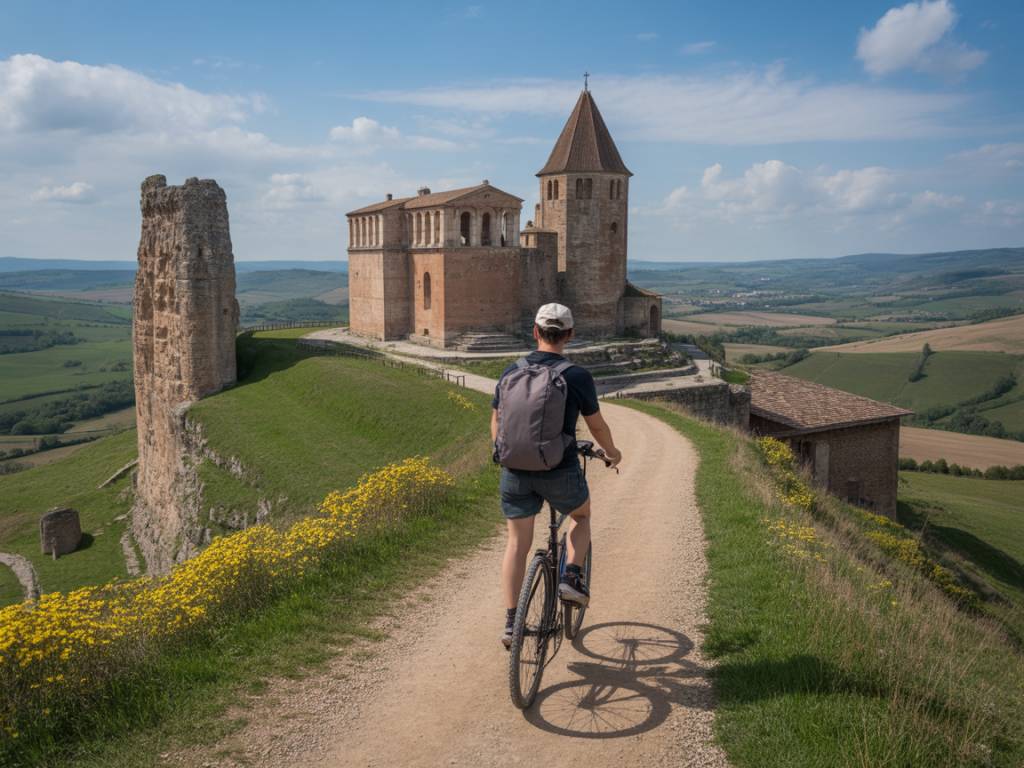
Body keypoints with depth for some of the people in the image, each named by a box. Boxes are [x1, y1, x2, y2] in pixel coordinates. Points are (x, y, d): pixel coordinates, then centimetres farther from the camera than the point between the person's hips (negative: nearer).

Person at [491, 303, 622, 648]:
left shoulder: (510, 373, 3)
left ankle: (511, 623, 12)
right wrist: (612, 452, 23)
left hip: (516, 471, 3)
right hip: (560, 471, -3)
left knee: (517, 544, 12)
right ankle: (572, 577, 10)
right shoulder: (577, 376, -8)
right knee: (582, 516, 27)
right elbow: (597, 426, 3)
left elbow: (496, 422, 13)